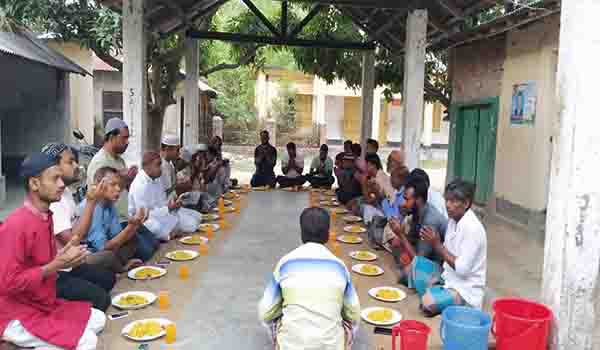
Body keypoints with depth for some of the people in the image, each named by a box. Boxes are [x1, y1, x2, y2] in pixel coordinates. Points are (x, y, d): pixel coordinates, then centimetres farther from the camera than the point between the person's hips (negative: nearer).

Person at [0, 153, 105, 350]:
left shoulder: (45, 216, 4)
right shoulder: (17, 225, -24)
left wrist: (65, 259, -3)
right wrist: (54, 266, -25)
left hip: (45, 304, 9)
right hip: (17, 314, -9)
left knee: (98, 319, 8)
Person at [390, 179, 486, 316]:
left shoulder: (472, 228, -23)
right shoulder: (453, 220, 4)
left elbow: (462, 269, -25)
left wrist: (437, 245, -21)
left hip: (465, 289, -9)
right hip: (448, 276, 9)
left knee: (428, 302, -31)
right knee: (410, 265, 2)